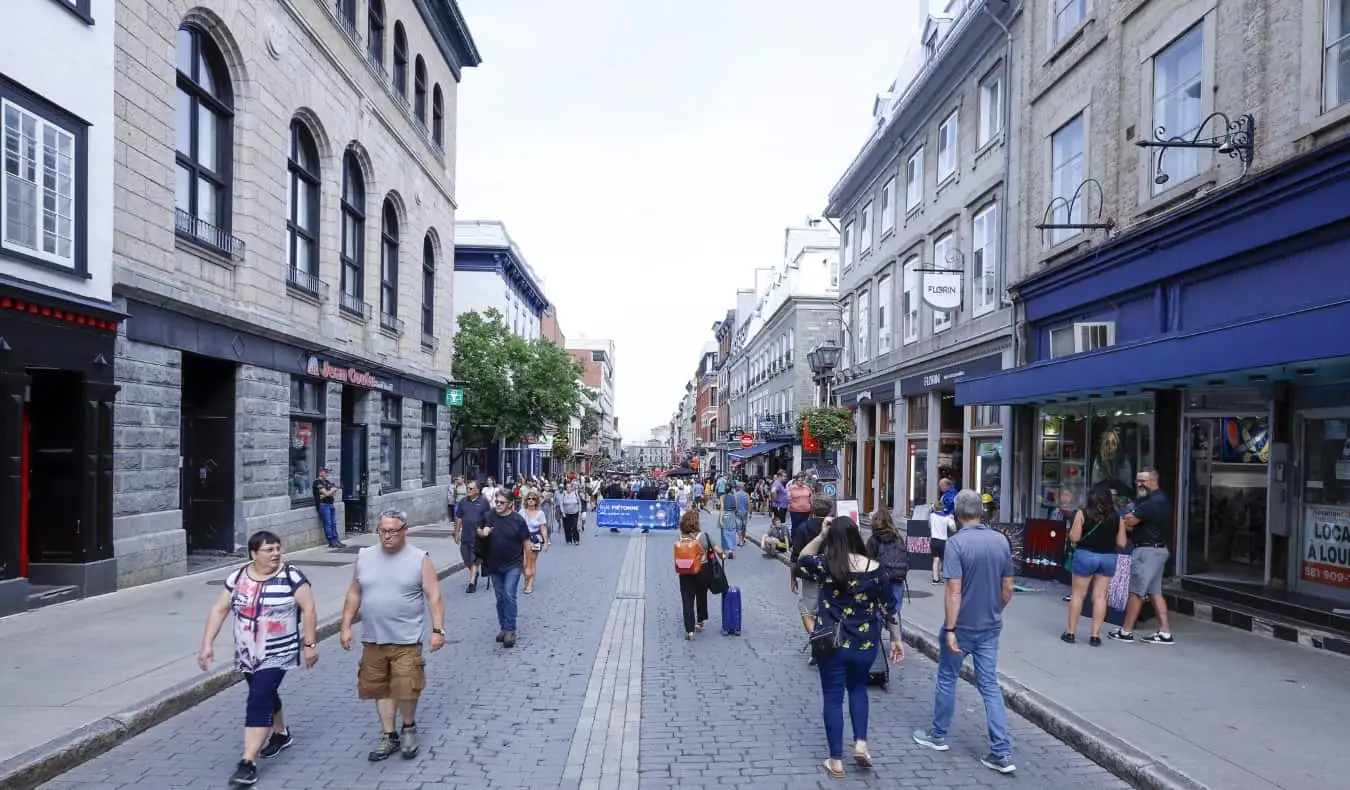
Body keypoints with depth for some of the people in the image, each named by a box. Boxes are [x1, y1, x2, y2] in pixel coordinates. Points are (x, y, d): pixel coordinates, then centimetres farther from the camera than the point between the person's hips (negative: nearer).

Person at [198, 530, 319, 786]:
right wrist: (207, 643, -2)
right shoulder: (236, 578, -1)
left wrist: (310, 644, -13)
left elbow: (308, 609, -11)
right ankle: (281, 734, 46)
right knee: (265, 697, 22)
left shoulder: (291, 577, -13)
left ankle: (247, 764, -9)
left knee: (258, 703, -12)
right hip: (247, 655, 5)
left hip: (277, 654, -5)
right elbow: (219, 610, 4)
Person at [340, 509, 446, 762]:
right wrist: (346, 626, 8)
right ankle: (389, 736, 26)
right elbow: (354, 594, 12)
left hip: (406, 640, -4)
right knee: (380, 688, 10)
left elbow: (434, 596, -6)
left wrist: (438, 629, -12)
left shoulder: (420, 559, -5)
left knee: (406, 689, -6)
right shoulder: (365, 557, 5)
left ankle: (409, 728, 22)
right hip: (373, 640, 4)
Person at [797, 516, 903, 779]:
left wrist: (820, 536, 0)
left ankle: (836, 761, 17)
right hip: (865, 643, 2)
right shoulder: (875, 569, -9)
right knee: (858, 688, 26)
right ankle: (861, 744, 16)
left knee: (832, 696, 11)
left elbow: (802, 559, 10)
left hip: (832, 643, -2)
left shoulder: (825, 565, -13)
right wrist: (896, 640, 12)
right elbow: (888, 609, -1)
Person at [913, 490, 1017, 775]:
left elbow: (954, 591, -22)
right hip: (990, 627, 5)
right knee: (990, 685, 9)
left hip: (961, 627, -5)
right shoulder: (1001, 540, 0)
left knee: (947, 680, 13)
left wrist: (950, 629, -18)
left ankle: (938, 736, 28)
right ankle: (1002, 752, 5)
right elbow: (1008, 588, 6)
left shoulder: (956, 542, -18)